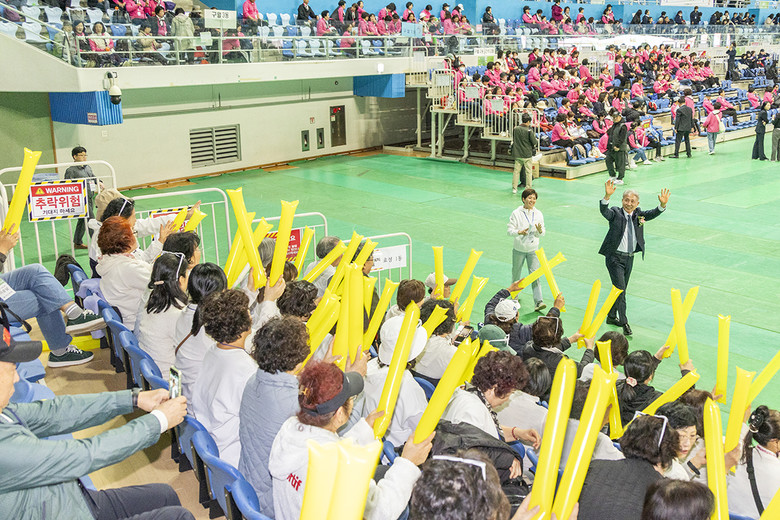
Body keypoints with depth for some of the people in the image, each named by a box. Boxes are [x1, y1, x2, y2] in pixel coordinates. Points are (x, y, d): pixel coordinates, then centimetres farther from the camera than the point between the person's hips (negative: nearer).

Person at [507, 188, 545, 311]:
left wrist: (540, 231, -19)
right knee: (516, 273, 14)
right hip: (519, 249, -1)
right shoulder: (516, 213, -9)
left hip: (533, 249, 1)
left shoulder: (538, 214, 1)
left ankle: (538, 301, -13)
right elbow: (509, 230, -11)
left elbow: (543, 233, 4)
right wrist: (519, 232, -30)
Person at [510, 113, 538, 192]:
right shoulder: (529, 131, -15)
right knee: (528, 172, 5)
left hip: (517, 154, 4)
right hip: (527, 154, -4)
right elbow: (534, 142, -9)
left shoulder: (515, 129, -1)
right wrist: (536, 140, 11)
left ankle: (514, 188, 12)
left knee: (516, 170, 11)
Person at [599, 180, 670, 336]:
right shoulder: (616, 213, -10)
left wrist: (662, 205, -32)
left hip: (629, 258, 6)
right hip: (615, 257, -6)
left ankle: (611, 316, 33)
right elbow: (604, 210, -29)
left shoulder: (638, 215, 3)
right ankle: (624, 322, -7)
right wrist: (607, 196, -49)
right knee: (620, 289, -11)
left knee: (620, 289, 17)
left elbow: (653, 214, -12)